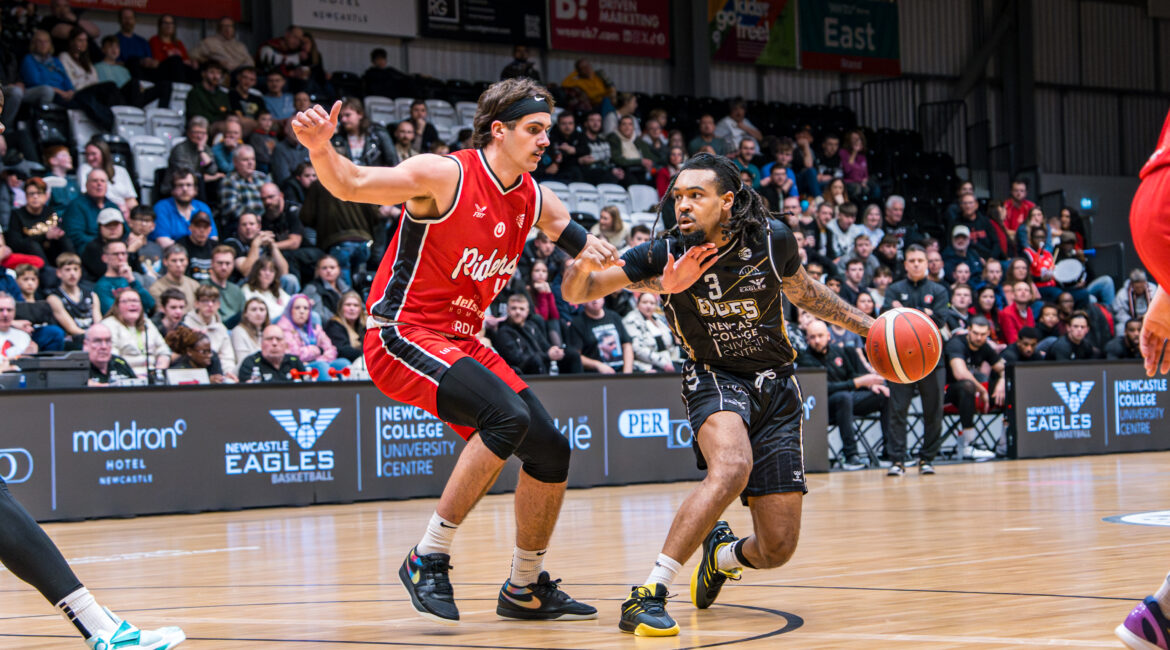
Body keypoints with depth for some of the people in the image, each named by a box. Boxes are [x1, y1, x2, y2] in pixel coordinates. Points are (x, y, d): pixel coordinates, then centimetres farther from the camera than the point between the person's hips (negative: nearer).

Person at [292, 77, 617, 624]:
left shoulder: (534, 200, 7)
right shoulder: (446, 175, -13)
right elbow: (351, 185, -18)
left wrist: (592, 256, -3)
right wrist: (320, 150, -39)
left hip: (460, 343, 8)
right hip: (401, 335, -8)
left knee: (551, 451, 4)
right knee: (508, 417, -29)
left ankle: (525, 590, 23)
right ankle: (427, 559, -18)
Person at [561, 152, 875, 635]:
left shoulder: (771, 239, -11)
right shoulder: (666, 253, -16)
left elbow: (803, 292, 11)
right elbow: (575, 293, -17)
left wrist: (866, 326, 15)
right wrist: (583, 267, -39)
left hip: (775, 387, 3)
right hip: (714, 380, -3)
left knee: (777, 549, -2)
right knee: (732, 467, -38)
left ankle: (722, 555, 36)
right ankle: (648, 595, -35)